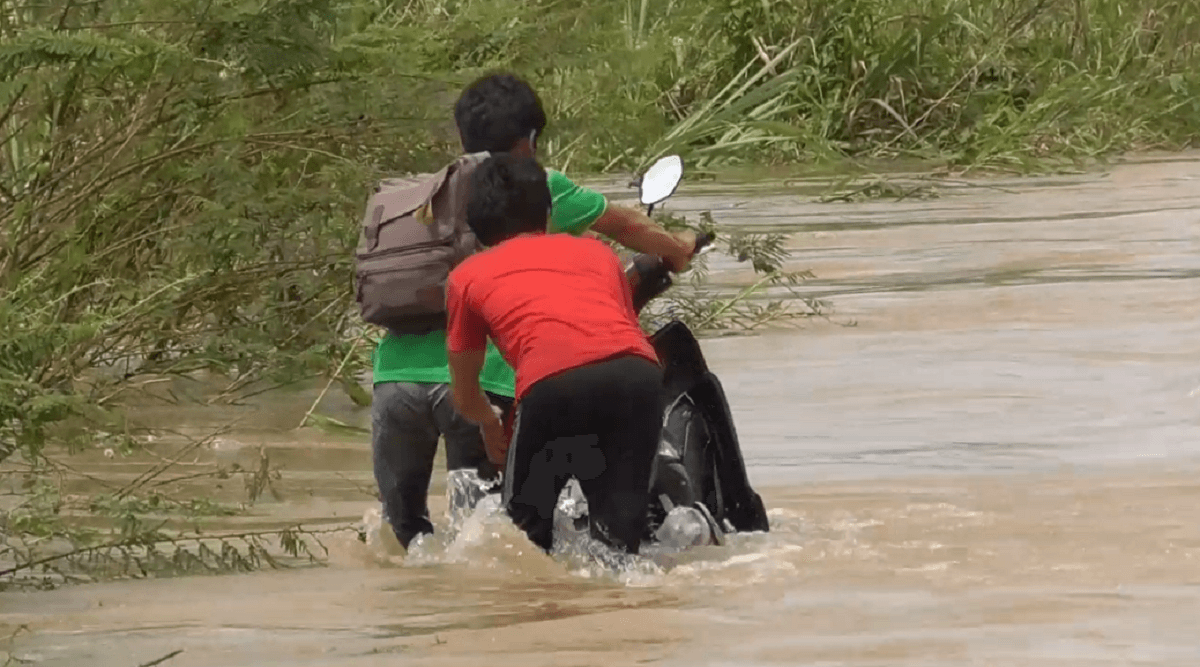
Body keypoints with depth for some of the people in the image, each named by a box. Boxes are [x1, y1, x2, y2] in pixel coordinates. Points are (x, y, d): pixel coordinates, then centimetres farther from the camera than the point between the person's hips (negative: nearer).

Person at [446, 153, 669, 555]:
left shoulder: (468, 275, 28)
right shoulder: (597, 252, 33)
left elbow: (465, 395, 38)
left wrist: (492, 427, 60)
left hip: (553, 382, -2)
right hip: (637, 371, 2)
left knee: (525, 521, 17)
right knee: (620, 526, 13)